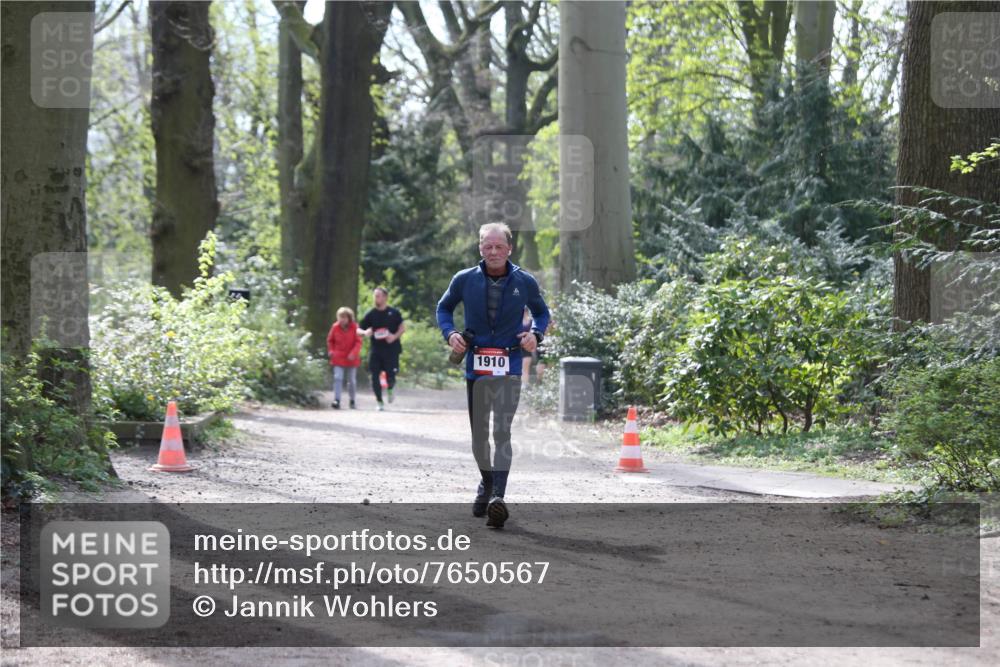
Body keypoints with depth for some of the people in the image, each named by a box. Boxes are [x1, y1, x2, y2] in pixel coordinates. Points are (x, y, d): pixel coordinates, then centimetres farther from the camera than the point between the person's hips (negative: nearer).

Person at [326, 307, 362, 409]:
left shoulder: (354, 327, -10)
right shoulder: (335, 327, -3)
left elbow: (358, 342, -10)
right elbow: (330, 340, 12)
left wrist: (354, 353, -23)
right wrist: (331, 350, -1)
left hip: (351, 358, 0)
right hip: (338, 358, 0)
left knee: (352, 380, 10)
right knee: (338, 378, -15)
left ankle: (352, 401, 25)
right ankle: (337, 400, -19)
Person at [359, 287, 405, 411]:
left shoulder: (394, 313, 2)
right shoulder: (370, 314, 4)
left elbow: (402, 327, 6)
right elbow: (359, 330, 6)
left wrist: (395, 336, -12)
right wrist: (365, 333, -17)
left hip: (391, 349, -1)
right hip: (376, 350, 1)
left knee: (390, 376, -6)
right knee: (375, 376, -3)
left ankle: (390, 389, 28)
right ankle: (379, 401, 9)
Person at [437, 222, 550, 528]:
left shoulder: (525, 282, -1)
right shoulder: (465, 280, -1)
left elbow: (541, 312, 17)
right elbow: (444, 307, 16)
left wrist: (535, 333, -4)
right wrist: (450, 333, -3)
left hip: (509, 369, -2)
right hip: (475, 368, 2)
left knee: (502, 432, -16)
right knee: (479, 435, 12)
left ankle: (498, 497, -23)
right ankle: (486, 482, 38)